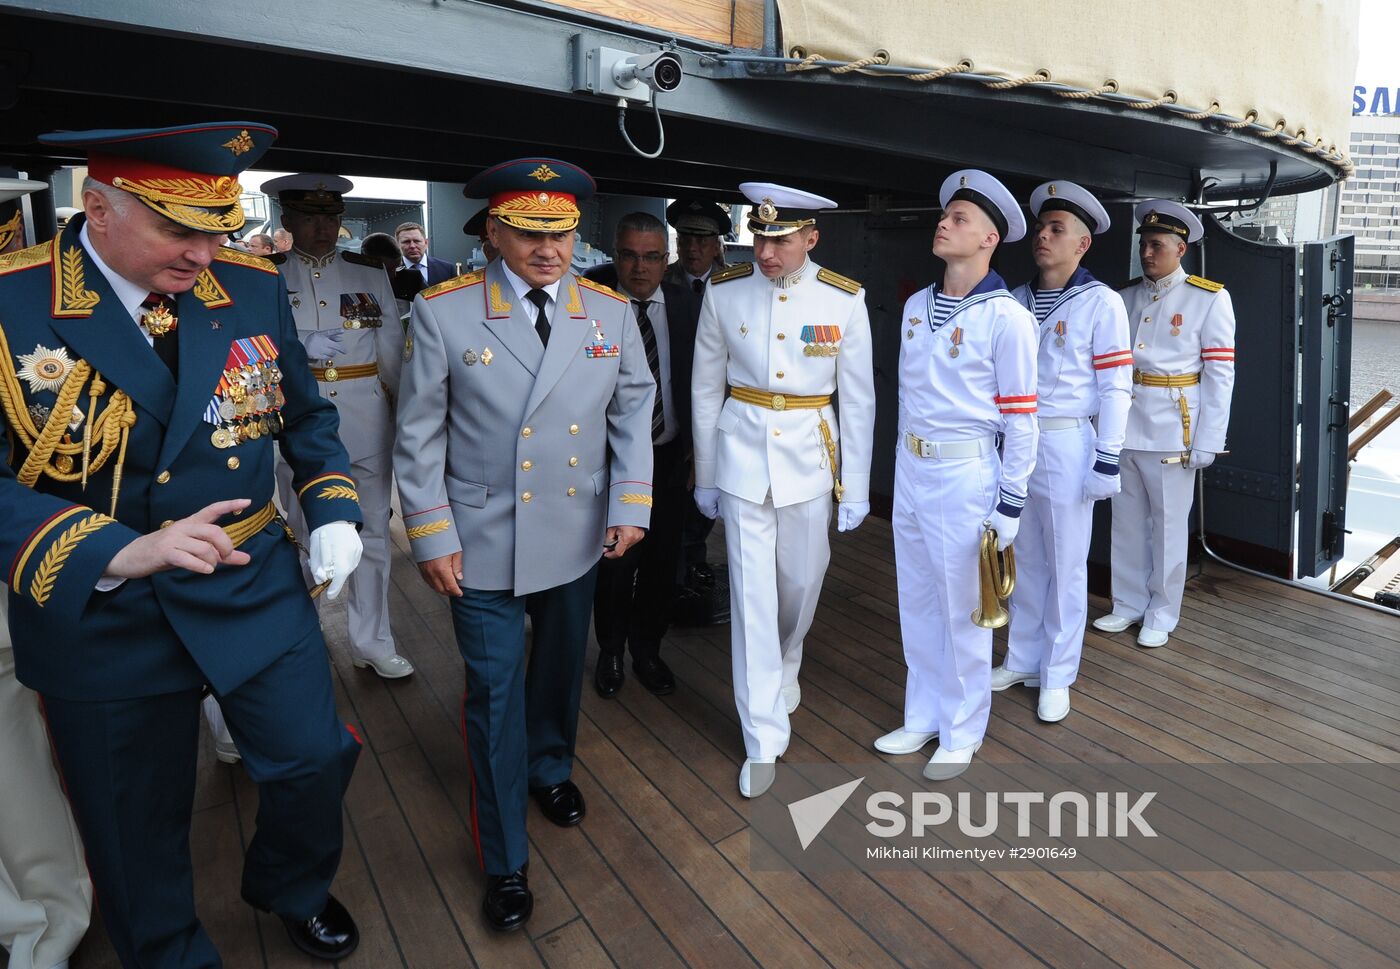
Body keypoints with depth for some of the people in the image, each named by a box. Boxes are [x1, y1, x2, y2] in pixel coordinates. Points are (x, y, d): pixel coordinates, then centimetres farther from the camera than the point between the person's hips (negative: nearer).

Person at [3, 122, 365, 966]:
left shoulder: (253, 286, -4)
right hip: (99, 613, -2)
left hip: (257, 589, 3)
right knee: (137, 831, 16)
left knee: (316, 760, 11)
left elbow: (306, 413, 9)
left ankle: (292, 887, 45)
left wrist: (334, 509, -4)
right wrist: (117, 552, -32)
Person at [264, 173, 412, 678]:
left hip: (367, 424, 2)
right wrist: (300, 346, -21)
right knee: (300, 532, 12)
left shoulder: (370, 272, 6)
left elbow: (393, 352, 7)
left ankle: (372, 641, 21)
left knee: (372, 532, 8)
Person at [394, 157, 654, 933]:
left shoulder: (611, 311, -1)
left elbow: (633, 410, 5)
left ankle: (551, 769, 51)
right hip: (485, 544, -3)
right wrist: (432, 537, -9)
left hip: (577, 537, 4)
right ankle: (505, 863, 24)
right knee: (495, 696, 5)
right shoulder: (442, 312, -10)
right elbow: (419, 435, -7)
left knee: (561, 668, 22)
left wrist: (631, 503, -1)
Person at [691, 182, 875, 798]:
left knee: (800, 583, 14)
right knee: (752, 596, 0)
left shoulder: (844, 299, -6)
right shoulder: (723, 292, -5)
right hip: (742, 455, 0)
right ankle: (763, 739, 13)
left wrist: (856, 488, 0)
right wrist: (705, 475, 6)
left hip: (809, 458, 1)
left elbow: (859, 399, -1)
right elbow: (705, 388, 3)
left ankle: (784, 666, 48)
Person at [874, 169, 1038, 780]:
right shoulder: (916, 306, 9)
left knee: (961, 609, 6)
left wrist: (1010, 503, -11)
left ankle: (961, 732, 24)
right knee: (916, 602, 16)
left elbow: (1020, 415, -10)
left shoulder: (1006, 317, -11)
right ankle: (922, 717, 32)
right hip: (909, 467, 7)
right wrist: (904, 463, 17)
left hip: (964, 474, -6)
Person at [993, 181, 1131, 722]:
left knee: (1066, 565, 5)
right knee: (1024, 559, 14)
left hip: (1067, 444, -4)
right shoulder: (1016, 301, 9)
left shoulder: (1101, 303, -5)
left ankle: (1057, 677, 19)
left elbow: (1115, 386, -8)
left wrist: (1107, 461, -12)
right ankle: (1021, 660, 29)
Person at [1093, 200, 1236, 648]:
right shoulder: (1126, 297, 8)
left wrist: (1207, 442, -11)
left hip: (1171, 430, -4)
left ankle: (1162, 614, 20)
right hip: (1123, 426, 4)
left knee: (1168, 525, 6)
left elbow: (1220, 374, -6)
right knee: (1126, 521, 12)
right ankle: (1128, 604, 27)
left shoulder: (1209, 299, -4)